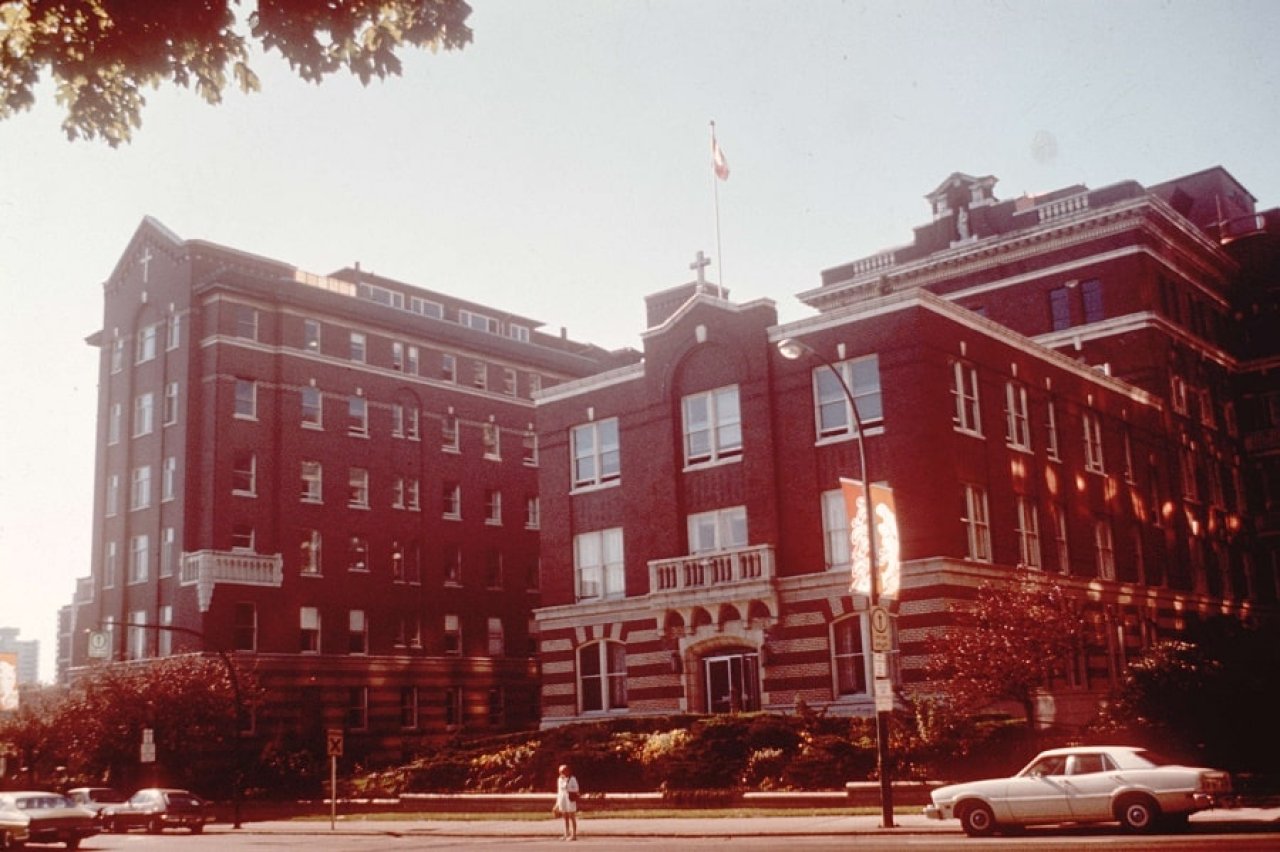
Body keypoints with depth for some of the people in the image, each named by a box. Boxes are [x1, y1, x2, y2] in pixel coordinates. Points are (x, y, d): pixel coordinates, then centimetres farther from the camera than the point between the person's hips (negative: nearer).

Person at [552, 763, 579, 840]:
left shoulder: (572, 779, -9)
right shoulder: (559, 779, 12)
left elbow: (575, 792, -8)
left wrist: (576, 802, -12)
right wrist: (557, 803, 17)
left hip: (570, 800, -7)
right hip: (562, 801, 7)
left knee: (572, 818, -1)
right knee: (565, 818, 11)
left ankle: (574, 835, 2)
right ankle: (567, 834, 17)